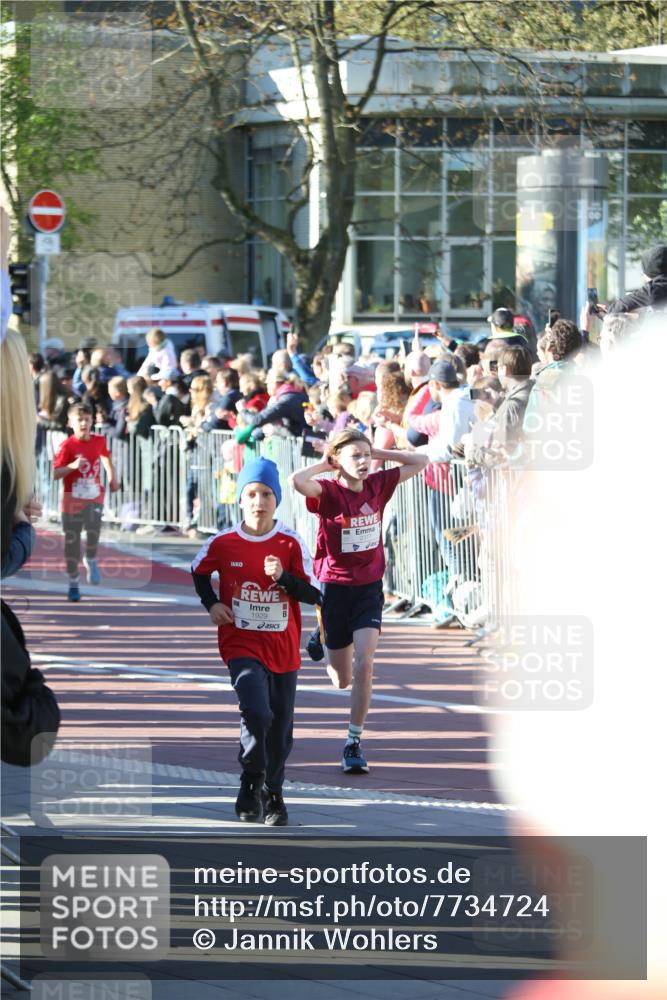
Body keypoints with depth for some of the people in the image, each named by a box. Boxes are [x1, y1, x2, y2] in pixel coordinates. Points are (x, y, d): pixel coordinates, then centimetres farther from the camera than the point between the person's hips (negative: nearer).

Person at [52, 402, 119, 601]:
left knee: (93, 530, -24)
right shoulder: (67, 446, -11)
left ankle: (91, 560, 8)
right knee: (72, 541, 4)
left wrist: (112, 477, 19)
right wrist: (73, 466, -31)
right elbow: (56, 473, -16)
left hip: (94, 497, 1)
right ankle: (73, 583, 18)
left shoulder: (99, 441, 1)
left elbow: (105, 456, 25)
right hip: (72, 499, -1)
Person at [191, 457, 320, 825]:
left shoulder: (291, 543, -6)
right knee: (256, 712, -23)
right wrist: (211, 603, 2)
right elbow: (199, 571, 16)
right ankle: (251, 788, -5)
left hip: (283, 647, 2)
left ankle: (272, 795, 29)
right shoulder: (223, 543, -5)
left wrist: (283, 577, -22)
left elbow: (313, 593, -7)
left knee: (280, 726, 10)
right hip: (242, 645, -2)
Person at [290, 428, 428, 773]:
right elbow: (297, 480, -36)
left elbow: (419, 462, 5)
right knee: (342, 680, 11)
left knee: (364, 665, -16)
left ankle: (354, 742, -7)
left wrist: (378, 453, -3)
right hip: (335, 587, -2)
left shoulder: (377, 486, -3)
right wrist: (327, 464, -19)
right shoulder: (328, 492, -15)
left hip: (370, 587, 2)